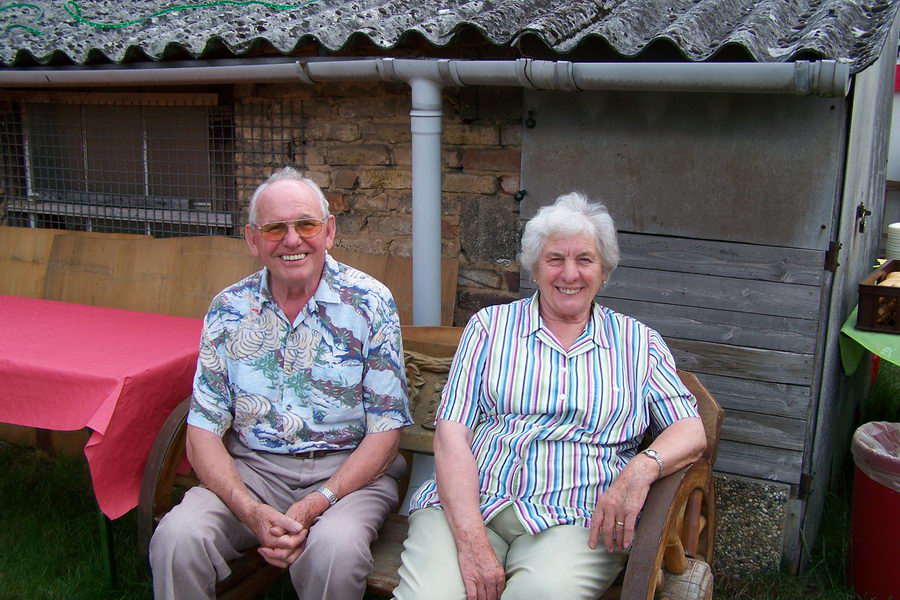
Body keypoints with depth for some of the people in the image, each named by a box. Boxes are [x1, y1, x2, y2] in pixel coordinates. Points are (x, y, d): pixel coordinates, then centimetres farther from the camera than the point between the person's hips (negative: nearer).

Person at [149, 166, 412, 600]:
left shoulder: (369, 302, -4)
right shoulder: (229, 309, 3)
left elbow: (385, 431, -5)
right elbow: (203, 431, 1)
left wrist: (317, 505, -19)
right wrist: (251, 511, -17)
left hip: (346, 469, -2)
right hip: (252, 468, 2)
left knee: (335, 548, -32)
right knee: (177, 537, -25)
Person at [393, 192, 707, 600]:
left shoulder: (639, 344, 14)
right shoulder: (489, 326, 11)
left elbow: (692, 431, 9)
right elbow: (451, 433, 1)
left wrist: (643, 466, -16)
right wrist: (471, 538, -14)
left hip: (573, 518, 0)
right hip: (468, 504, 1)